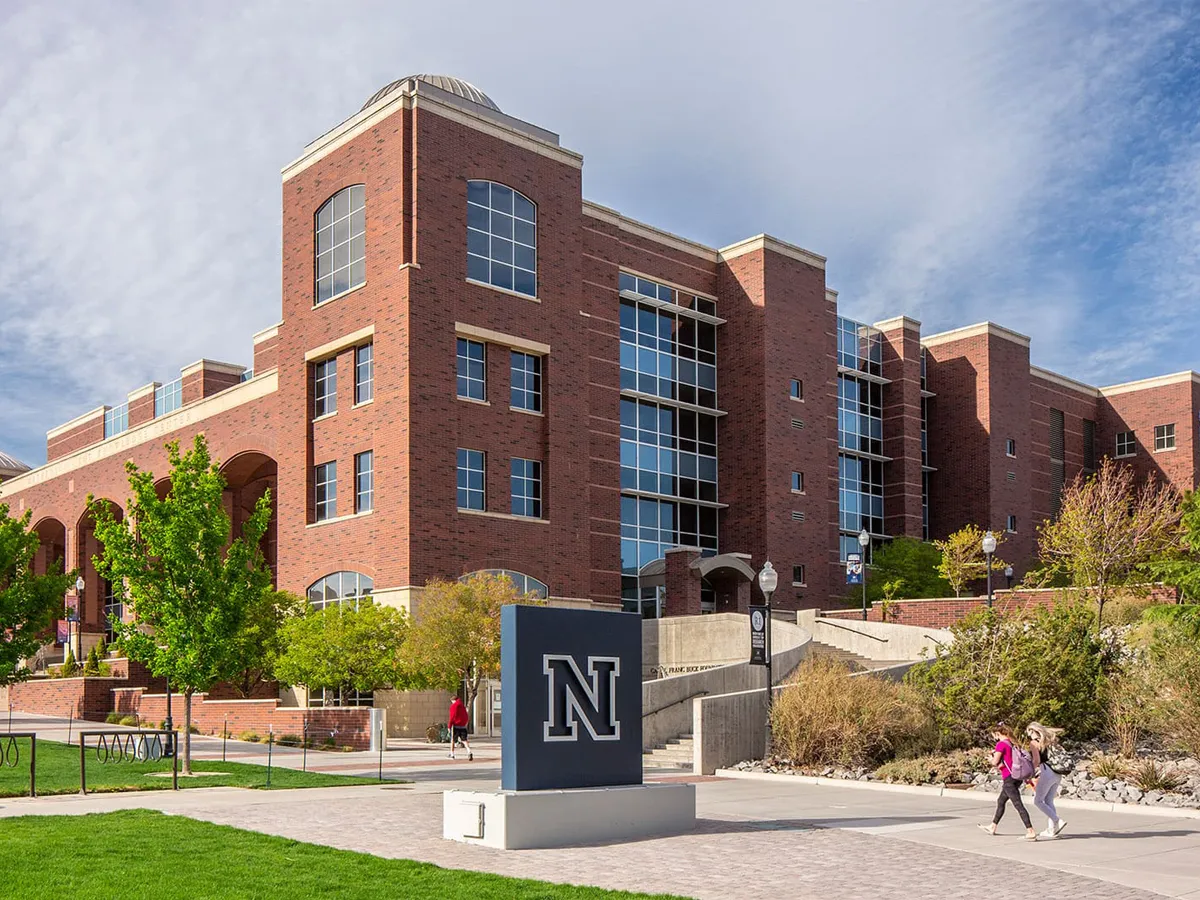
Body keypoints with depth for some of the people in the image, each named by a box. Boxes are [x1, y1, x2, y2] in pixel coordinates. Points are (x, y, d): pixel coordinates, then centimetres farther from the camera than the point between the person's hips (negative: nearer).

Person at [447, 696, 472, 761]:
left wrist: (449, 726, -7)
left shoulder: (453, 706, -4)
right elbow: (466, 717, 16)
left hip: (455, 726, -5)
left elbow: (452, 717, -10)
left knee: (452, 740, 11)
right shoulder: (463, 706, 14)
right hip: (463, 726, 5)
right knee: (464, 740, -1)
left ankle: (452, 754, 17)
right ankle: (469, 752, -23)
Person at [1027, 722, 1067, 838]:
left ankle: (1057, 821, -9)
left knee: (1037, 801, 2)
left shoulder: (1034, 742, -3)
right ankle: (1051, 829, 12)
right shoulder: (1049, 741, 18)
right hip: (1057, 774, 8)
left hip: (1046, 772, -8)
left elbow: (1037, 760, -13)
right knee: (1049, 801, 14)